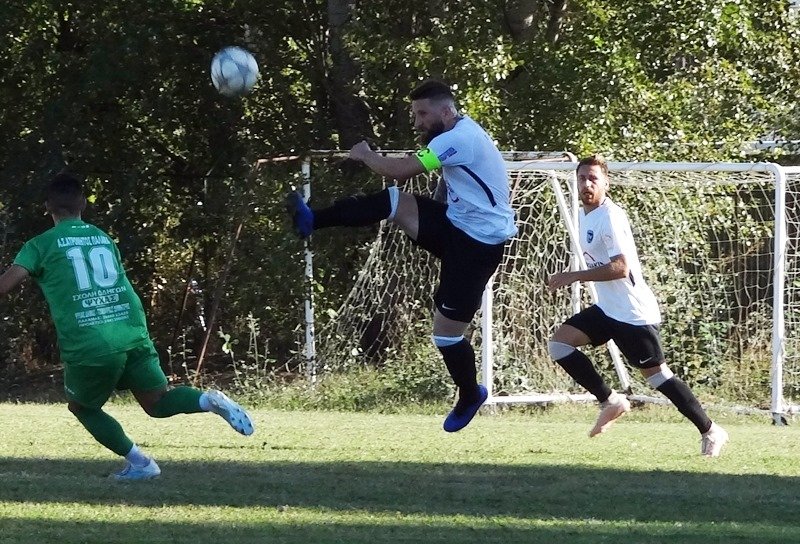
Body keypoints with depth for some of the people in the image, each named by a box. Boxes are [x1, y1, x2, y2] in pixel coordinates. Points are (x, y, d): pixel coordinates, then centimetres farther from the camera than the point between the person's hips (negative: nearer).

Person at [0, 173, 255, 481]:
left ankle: (138, 463, 7)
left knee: (82, 407, 20)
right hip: (133, 336, 4)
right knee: (157, 402, 16)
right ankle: (209, 401, -14)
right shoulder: (104, 239, 20)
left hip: (89, 348, -4)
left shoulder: (41, 246, 4)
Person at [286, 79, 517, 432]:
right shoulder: (462, 135, 9)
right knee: (394, 202, -9)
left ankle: (469, 396, 19)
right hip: (456, 224, 9)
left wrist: (365, 156, -8)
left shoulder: (459, 139, -23)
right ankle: (313, 221, -9)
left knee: (446, 331, -3)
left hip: (478, 244, -9)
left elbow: (400, 171, -25)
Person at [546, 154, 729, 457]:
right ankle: (610, 401, 2)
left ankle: (710, 432, 6)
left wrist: (574, 276, -24)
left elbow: (619, 268, -26)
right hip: (607, 308, 9)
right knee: (560, 342, -3)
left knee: (655, 374, -5)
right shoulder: (585, 216, 11)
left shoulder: (611, 217, -18)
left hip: (634, 313, -9)